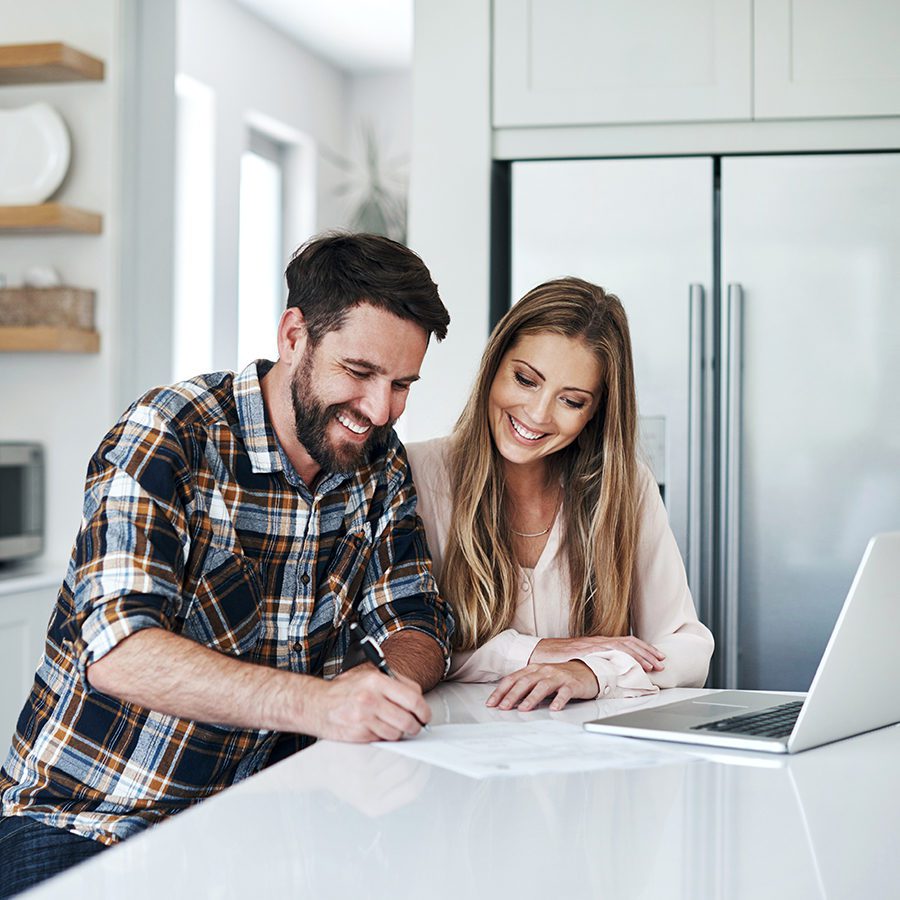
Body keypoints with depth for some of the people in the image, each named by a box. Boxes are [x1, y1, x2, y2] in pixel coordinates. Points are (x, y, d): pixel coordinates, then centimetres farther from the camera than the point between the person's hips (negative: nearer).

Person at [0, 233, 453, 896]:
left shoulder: (382, 467, 5)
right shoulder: (164, 440, -15)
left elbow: (419, 626, 5)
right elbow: (117, 652, -26)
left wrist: (390, 690, -20)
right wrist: (315, 703, -39)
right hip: (87, 817, -5)